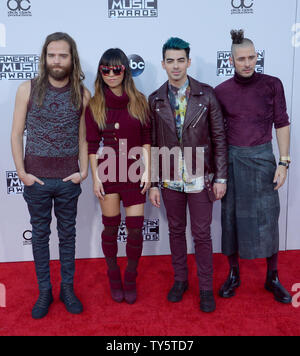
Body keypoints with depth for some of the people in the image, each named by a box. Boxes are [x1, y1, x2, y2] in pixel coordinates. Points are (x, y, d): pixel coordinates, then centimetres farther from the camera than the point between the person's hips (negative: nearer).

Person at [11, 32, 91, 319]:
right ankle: (44, 290, 25)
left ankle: (67, 288, 27)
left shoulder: (82, 94, 0)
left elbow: (83, 136, 6)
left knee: (68, 234, 11)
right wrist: (21, 172, -6)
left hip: (68, 178, 1)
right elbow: (17, 134, 0)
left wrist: (84, 171, -2)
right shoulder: (28, 89, -2)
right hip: (36, 178, 0)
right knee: (40, 235, 10)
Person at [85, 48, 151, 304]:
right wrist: (95, 177, -3)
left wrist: (147, 171, -2)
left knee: (136, 228, 1)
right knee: (110, 227, 9)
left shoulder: (139, 101, 2)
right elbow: (93, 145, 1)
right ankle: (114, 277, 30)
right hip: (107, 172, 0)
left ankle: (131, 278, 23)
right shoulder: (95, 105, 1)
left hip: (133, 173, 1)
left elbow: (146, 139, 3)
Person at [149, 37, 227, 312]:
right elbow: (152, 144, 3)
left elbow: (219, 138, -2)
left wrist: (221, 177, -5)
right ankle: (180, 279, 34)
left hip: (199, 178, -2)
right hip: (170, 179, 2)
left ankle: (206, 287, 23)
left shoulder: (206, 94, -3)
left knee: (202, 234, 6)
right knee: (176, 231, 15)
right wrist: (152, 183, 1)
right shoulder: (155, 100, 1)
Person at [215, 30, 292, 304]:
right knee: (232, 217, 8)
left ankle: (273, 278, 21)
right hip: (231, 159, 1)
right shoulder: (221, 91, 1)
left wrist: (284, 162, -5)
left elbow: (281, 124, 1)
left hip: (262, 157, -1)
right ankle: (234, 275, 25)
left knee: (267, 219, 3)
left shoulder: (272, 85, -2)